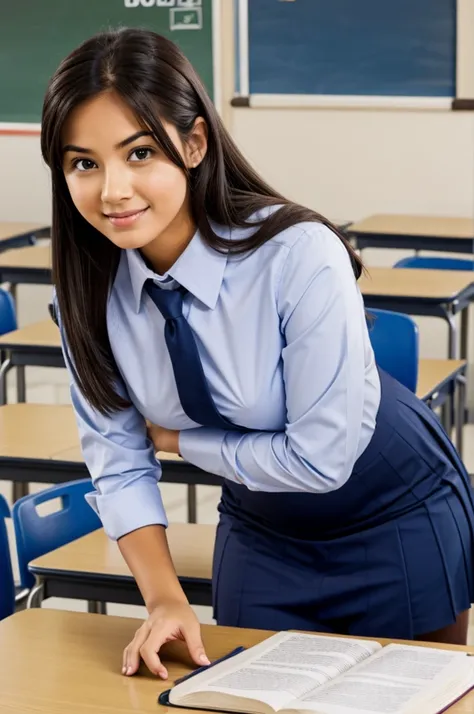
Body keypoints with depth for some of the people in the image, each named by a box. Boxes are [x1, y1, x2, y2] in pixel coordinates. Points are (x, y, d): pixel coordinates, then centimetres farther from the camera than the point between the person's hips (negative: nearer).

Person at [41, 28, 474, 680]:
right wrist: (165, 599, -19)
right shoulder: (89, 284, -15)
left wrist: (179, 439, -15)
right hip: (260, 533, 4)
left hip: (396, 528, -4)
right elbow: (117, 459, -8)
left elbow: (321, 456, -27)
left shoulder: (300, 256, -31)